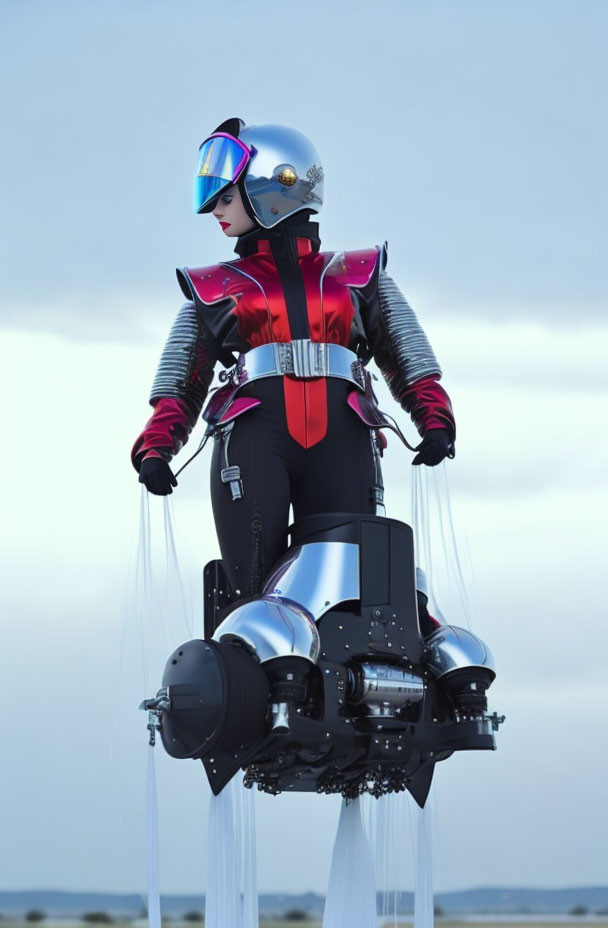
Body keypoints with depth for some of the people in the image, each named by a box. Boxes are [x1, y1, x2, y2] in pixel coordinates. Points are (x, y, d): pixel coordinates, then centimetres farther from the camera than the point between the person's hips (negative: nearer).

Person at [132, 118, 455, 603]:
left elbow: (410, 361, 18)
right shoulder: (210, 289, 25)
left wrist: (435, 420, 1)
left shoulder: (359, 275, 23)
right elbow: (180, 384, 21)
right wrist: (155, 449, 3)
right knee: (253, 595, -17)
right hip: (252, 438, 0)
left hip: (340, 441, 0)